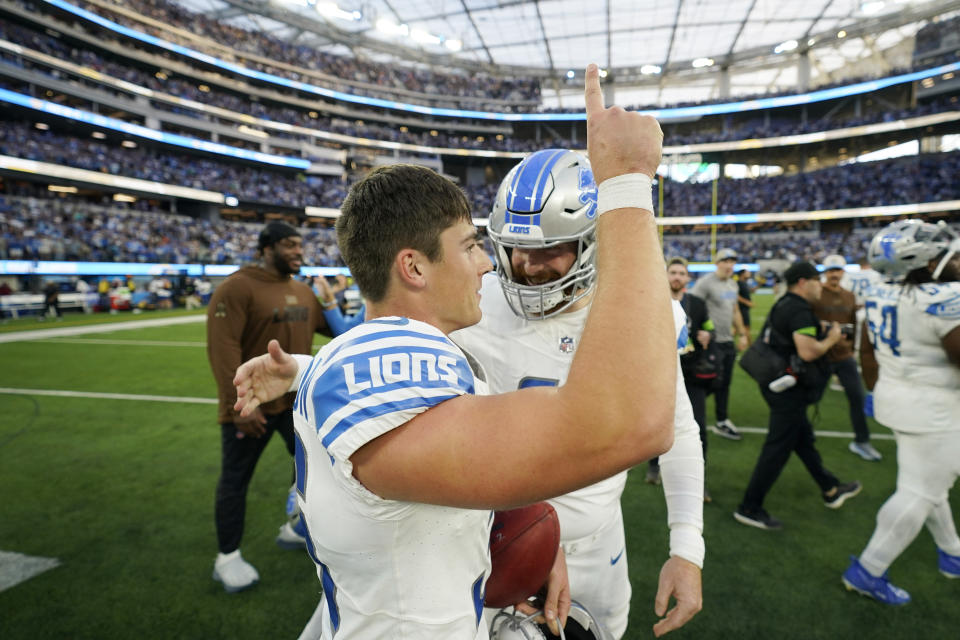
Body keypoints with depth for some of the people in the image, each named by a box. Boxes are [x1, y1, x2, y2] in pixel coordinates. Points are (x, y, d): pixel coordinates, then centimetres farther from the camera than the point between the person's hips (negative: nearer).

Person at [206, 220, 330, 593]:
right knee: (236, 479, 9)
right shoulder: (238, 287, -17)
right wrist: (240, 405, -24)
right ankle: (227, 558, 27)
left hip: (297, 402, 8)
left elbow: (332, 325, 16)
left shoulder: (303, 292, 7)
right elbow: (223, 349, -22)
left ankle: (297, 529, 39)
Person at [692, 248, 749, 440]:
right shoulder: (705, 282, -12)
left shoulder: (733, 284, 15)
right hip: (712, 341, -8)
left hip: (728, 341, 8)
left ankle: (722, 422, 23)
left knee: (725, 382, 12)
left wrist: (742, 334, 21)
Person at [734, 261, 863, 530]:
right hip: (788, 388, -10)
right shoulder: (799, 311, -19)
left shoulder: (783, 306, 11)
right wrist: (831, 338, -10)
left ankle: (831, 490, 42)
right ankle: (749, 508, 5)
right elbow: (808, 352, -28)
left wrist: (820, 333, 12)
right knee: (777, 448, -2)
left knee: (804, 438, 23)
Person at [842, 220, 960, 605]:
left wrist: (879, 388, 22)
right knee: (919, 493, 4)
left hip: (895, 397, 8)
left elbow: (867, 349, 9)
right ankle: (867, 572, 12)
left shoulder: (881, 295, 0)